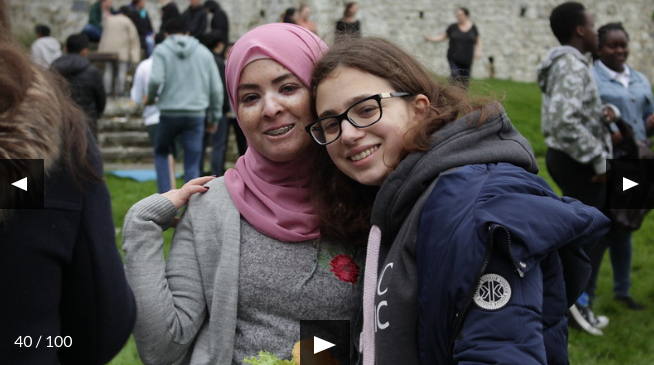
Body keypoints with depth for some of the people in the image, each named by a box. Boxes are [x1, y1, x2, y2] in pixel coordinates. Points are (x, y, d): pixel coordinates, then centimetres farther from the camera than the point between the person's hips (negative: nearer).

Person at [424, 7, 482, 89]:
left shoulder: (473, 27, 3)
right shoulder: (453, 27, 1)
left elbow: (478, 40, 13)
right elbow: (443, 37, 8)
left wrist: (478, 50, -2)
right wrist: (430, 38, -5)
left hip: (467, 60, 1)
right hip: (454, 59, -1)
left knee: (465, 81, 4)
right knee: (455, 78, -17)